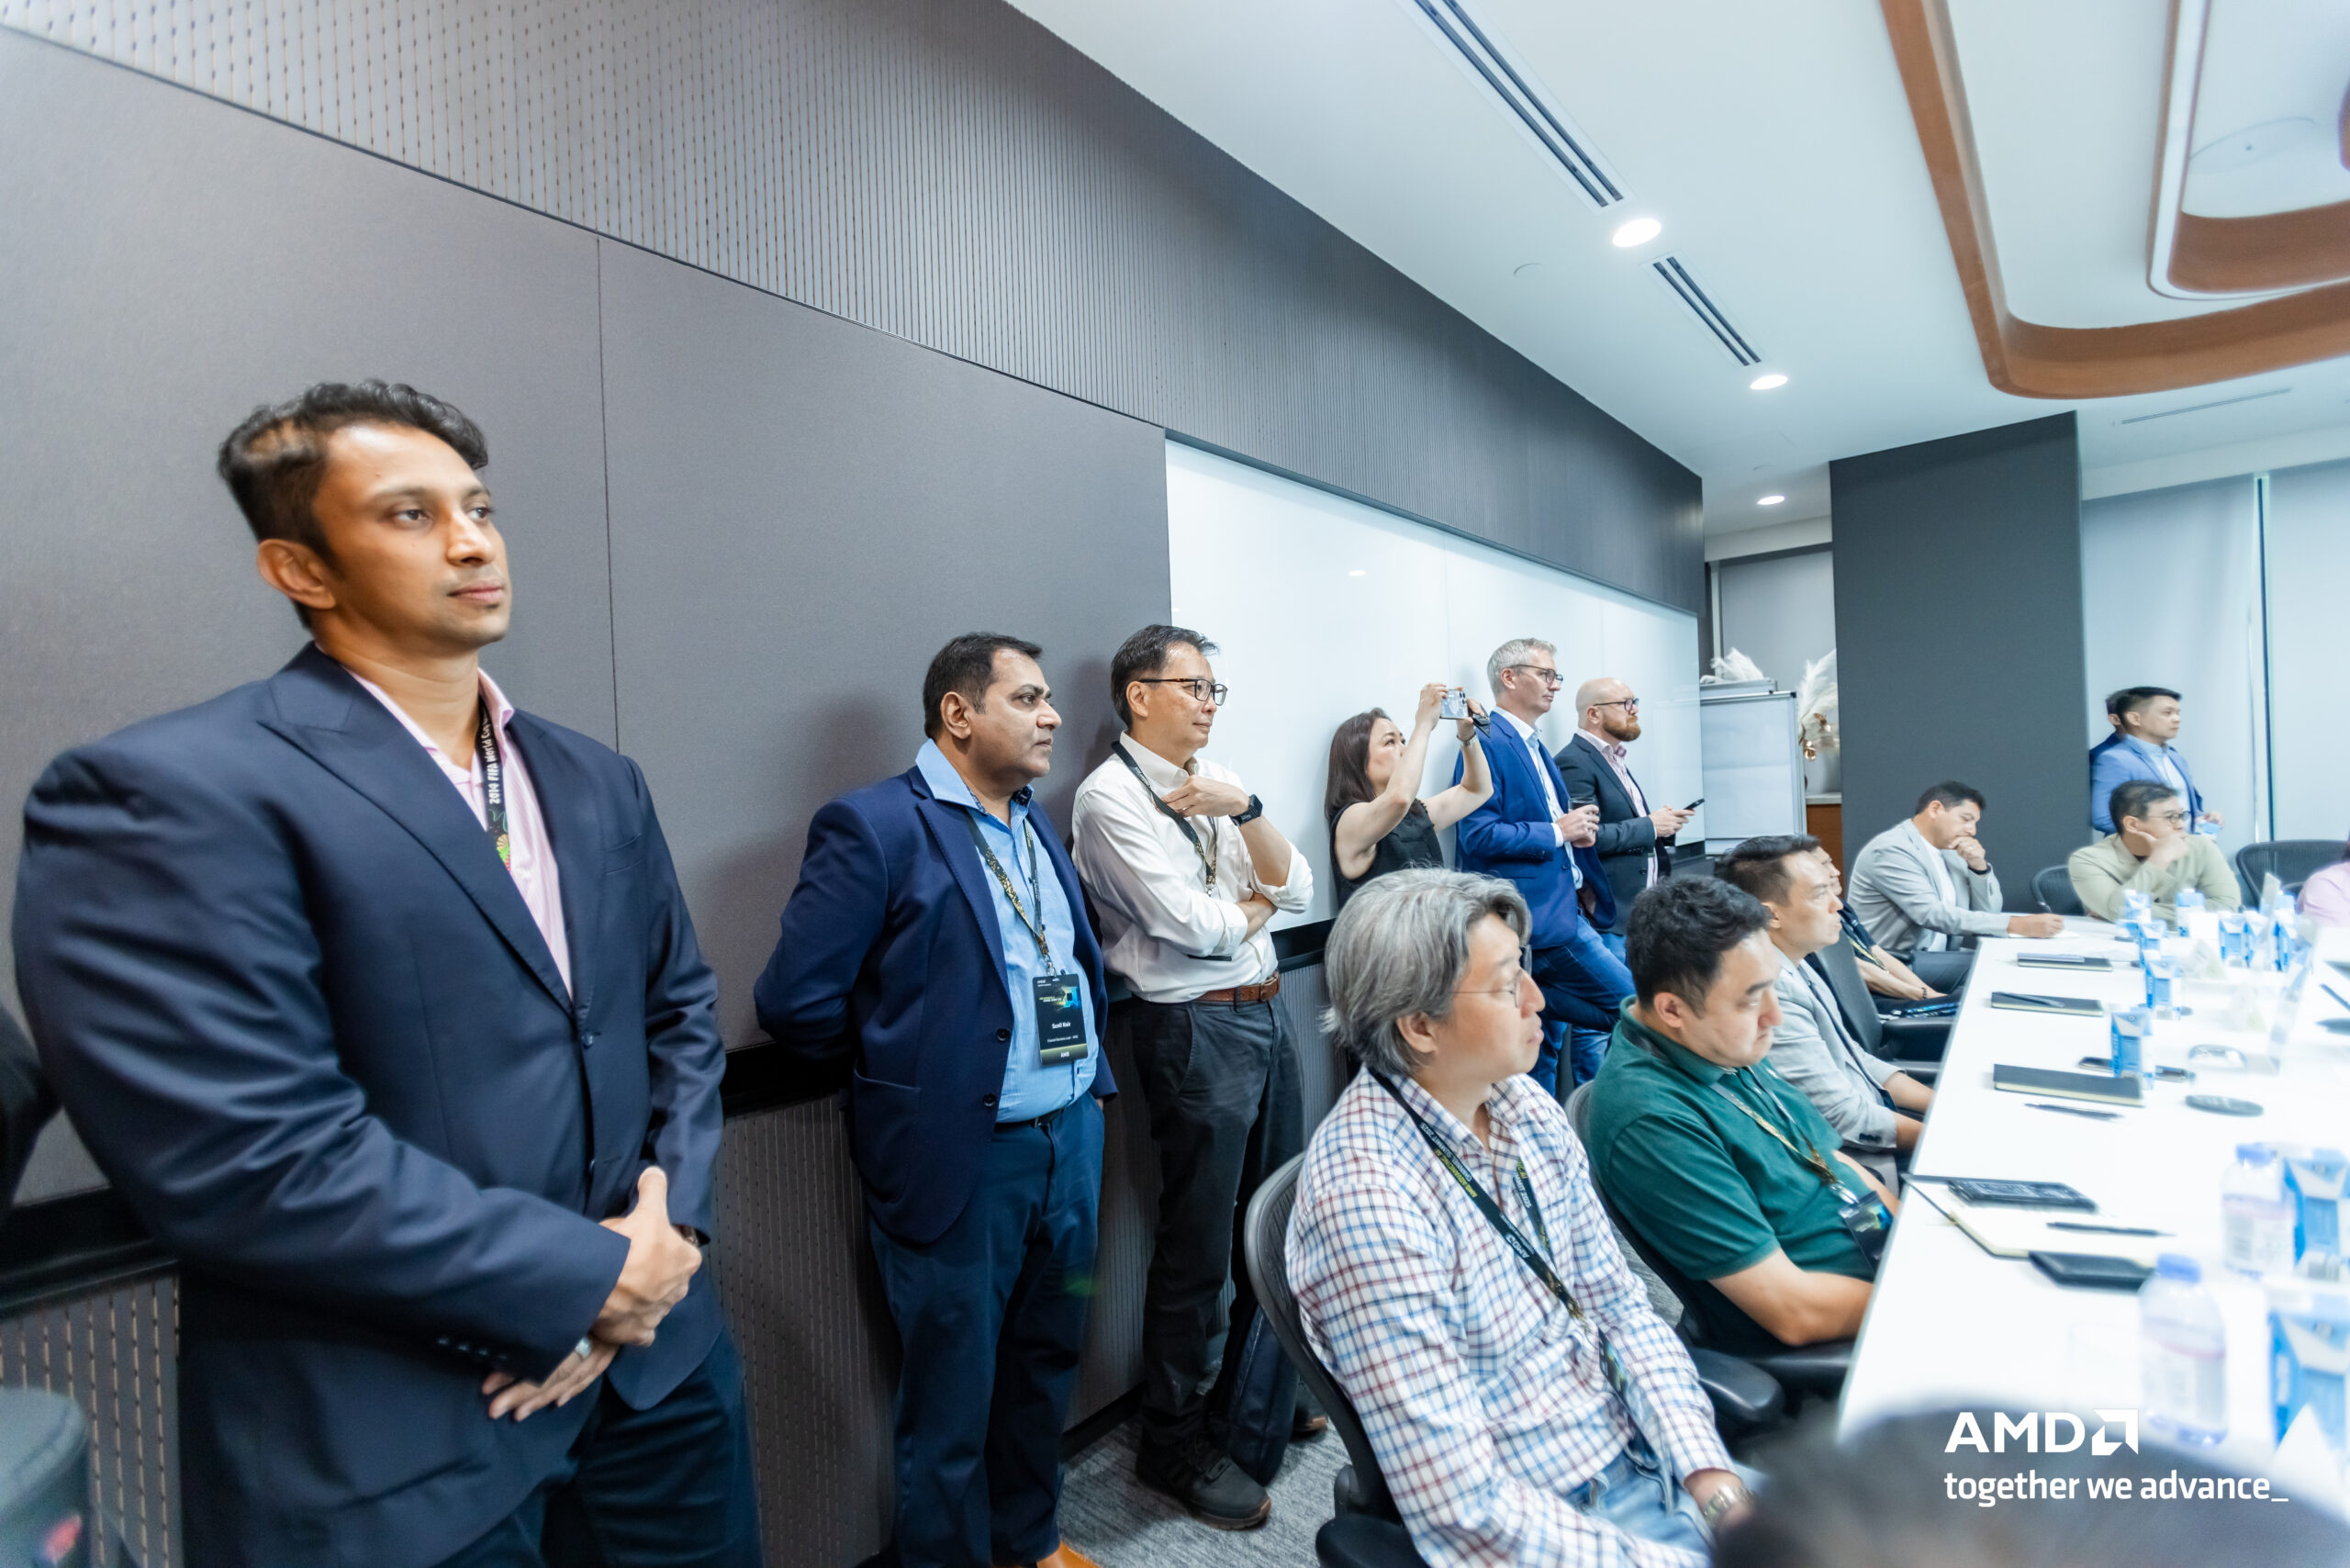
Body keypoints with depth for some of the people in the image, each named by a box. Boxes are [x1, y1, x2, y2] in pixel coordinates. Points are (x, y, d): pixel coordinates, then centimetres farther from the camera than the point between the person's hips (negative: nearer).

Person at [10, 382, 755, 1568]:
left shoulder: (596, 783, 6)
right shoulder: (163, 797, -15)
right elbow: (246, 1154, -22)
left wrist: (670, 1220, -6)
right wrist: (589, 1273, -16)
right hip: (398, 1455, -5)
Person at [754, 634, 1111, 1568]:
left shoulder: (1039, 826, 9)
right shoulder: (874, 826, -15)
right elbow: (795, 1001, -17)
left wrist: (1093, 1081, 10)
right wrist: (894, 1093, -5)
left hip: (1071, 1142, 8)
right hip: (961, 1164, -7)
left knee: (1047, 1368, 24)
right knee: (952, 1404, 13)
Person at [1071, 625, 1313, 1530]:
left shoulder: (1221, 780, 10)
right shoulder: (1111, 795, -12)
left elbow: (1298, 891, 2)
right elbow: (1196, 927, -20)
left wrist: (1244, 809, -11)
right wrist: (1258, 902, -1)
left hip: (1267, 1014, 8)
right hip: (1196, 1031, -7)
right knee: (1196, 1249, 7)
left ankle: (1260, 1405, 44)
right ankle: (1177, 1447, 31)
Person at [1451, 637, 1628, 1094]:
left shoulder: (1533, 745, 18)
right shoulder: (1488, 742, -13)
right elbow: (1479, 835, -22)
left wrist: (1578, 830, 9)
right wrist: (1557, 831, -17)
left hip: (1561, 904, 10)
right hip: (1535, 912, -10)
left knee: (1548, 1035, 15)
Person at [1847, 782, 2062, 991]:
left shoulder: (1949, 851, 13)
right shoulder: (1891, 849, -15)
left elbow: (1988, 912, 15)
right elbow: (1932, 914, -24)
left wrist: (1979, 867, -2)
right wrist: (2016, 925, -27)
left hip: (1940, 956, 9)